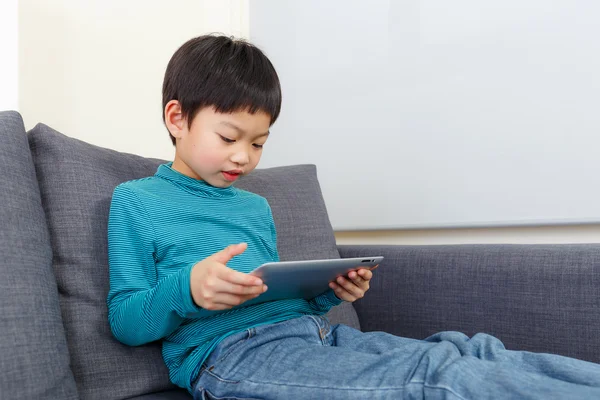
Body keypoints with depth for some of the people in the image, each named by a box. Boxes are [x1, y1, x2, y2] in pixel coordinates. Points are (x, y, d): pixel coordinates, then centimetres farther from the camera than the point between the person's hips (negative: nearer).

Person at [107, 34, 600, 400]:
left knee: (468, 350, -14)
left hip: (312, 331, 7)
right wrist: (187, 290, -20)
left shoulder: (256, 207, 24)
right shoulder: (135, 201, 6)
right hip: (233, 350, -7)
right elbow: (125, 321, 0)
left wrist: (327, 293, 7)